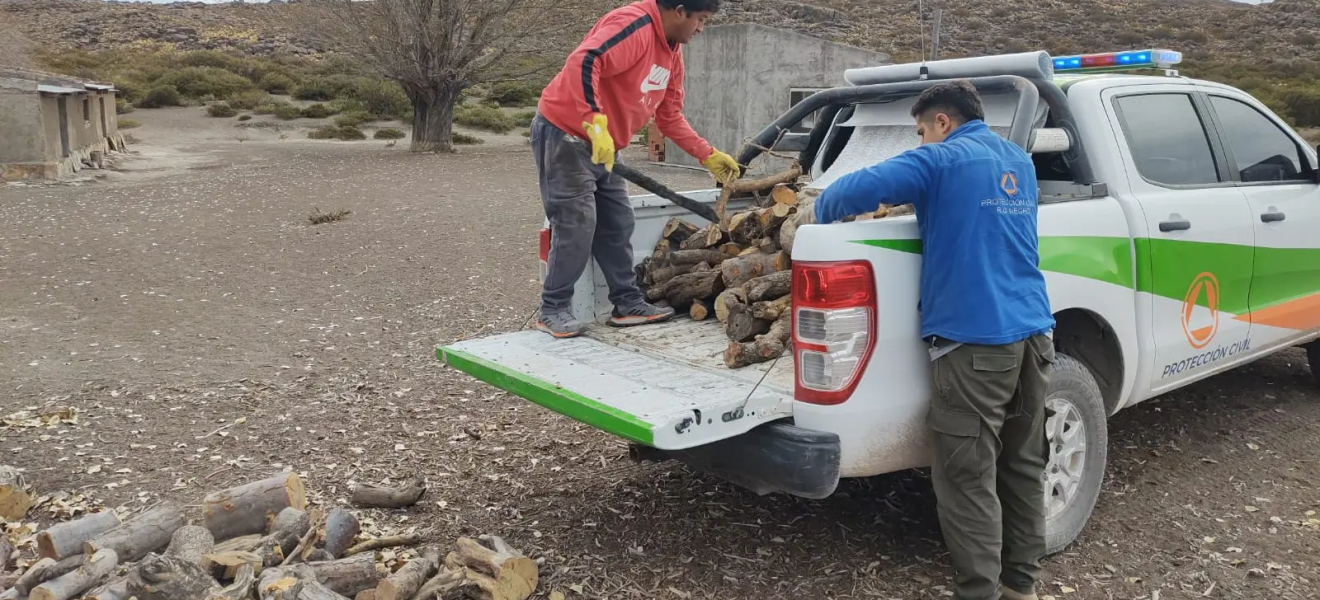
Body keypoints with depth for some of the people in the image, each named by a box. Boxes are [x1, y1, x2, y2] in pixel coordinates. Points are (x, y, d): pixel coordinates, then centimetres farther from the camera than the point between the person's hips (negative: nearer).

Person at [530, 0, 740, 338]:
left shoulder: (672, 52, 10)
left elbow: (670, 117, 15)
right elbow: (582, 64, -35)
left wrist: (708, 156, 10)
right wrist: (595, 124, -38)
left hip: (603, 145, 10)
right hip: (564, 133, -10)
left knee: (617, 224, 9)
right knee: (577, 224, -10)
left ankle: (627, 303, 17)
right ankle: (553, 310, 2)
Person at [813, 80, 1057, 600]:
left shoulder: (943, 160, -5)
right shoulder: (1019, 163, 19)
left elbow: (857, 189, -14)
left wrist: (823, 212, 6)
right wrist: (916, 198, 34)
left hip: (976, 340, -8)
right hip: (1034, 333, 8)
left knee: (968, 478, -1)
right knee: (1023, 465, 16)